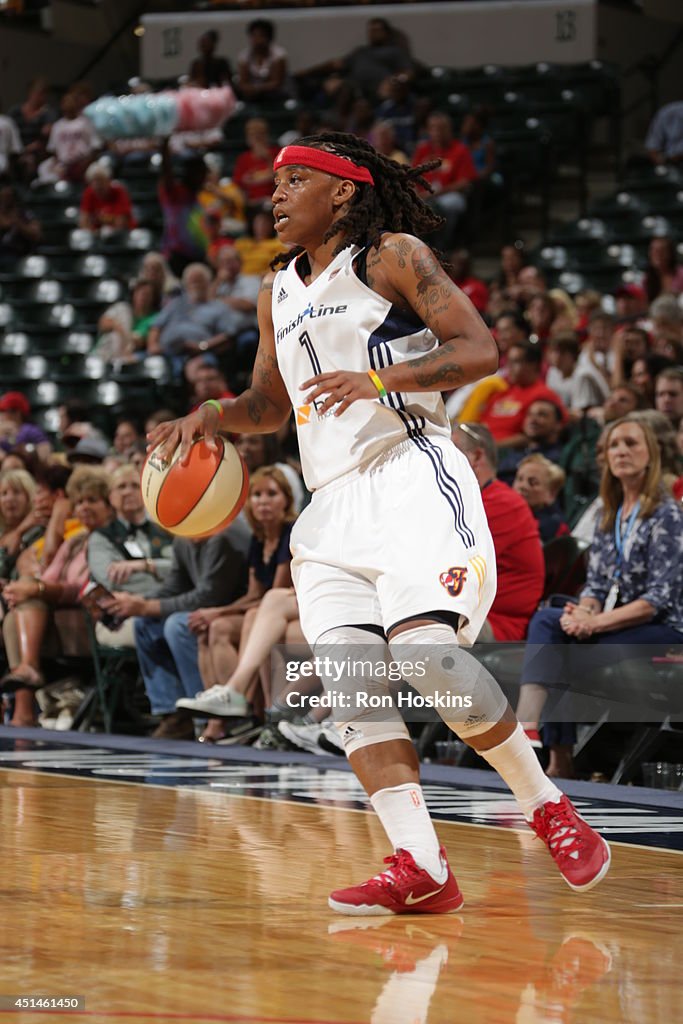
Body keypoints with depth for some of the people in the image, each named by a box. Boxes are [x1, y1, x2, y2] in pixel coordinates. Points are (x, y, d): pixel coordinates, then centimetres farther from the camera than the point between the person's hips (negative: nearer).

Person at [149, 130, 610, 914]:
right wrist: (208, 418, 11)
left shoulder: (394, 257, 0)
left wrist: (379, 380, -23)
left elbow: (480, 350, -10)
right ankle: (420, 868, -17)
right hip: (333, 503, 7)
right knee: (351, 685, -11)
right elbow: (270, 405, 32)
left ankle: (547, 808, -7)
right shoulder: (279, 292, 22)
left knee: (428, 652, -25)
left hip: (411, 476, -7)